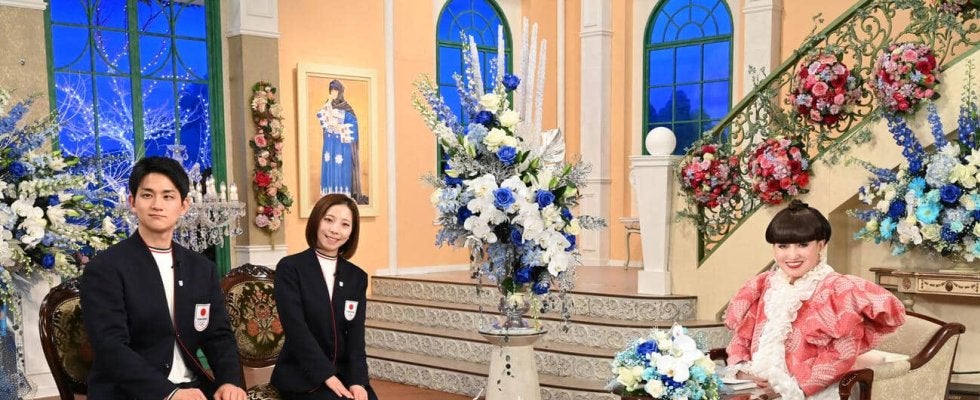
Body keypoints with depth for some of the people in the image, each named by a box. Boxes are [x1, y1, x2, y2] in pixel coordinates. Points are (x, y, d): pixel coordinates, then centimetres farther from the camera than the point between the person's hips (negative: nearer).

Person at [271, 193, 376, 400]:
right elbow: (296, 327, -12)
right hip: (301, 375, -4)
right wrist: (327, 375, -18)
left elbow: (356, 334, 2)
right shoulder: (290, 268, -4)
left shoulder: (357, 277, 9)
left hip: (344, 372, 4)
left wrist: (357, 380, -14)